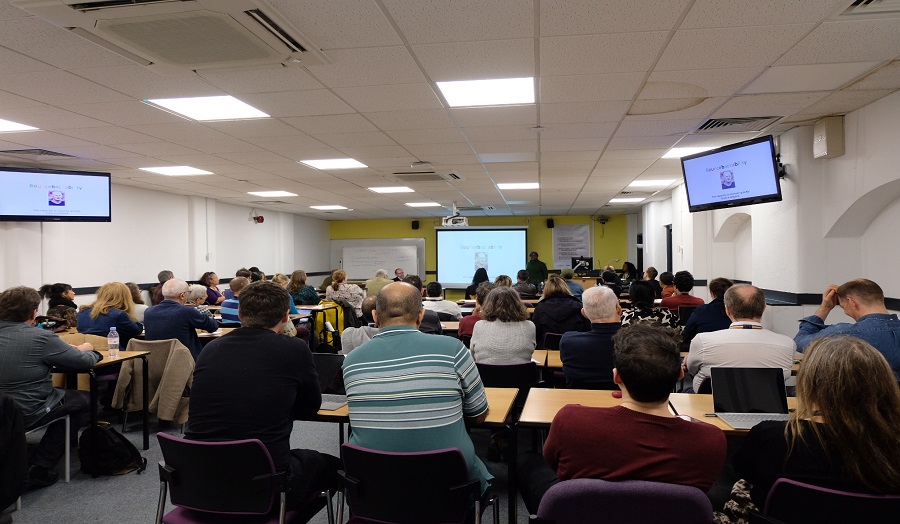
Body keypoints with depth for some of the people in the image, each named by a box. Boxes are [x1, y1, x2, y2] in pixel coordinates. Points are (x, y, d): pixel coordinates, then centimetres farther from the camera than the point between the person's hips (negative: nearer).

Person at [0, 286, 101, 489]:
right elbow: (85, 361, -12)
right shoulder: (41, 337, -18)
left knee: (67, 395, 27)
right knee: (84, 399, 15)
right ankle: (39, 468, 11)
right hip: (26, 414, -7)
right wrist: (86, 350, 12)